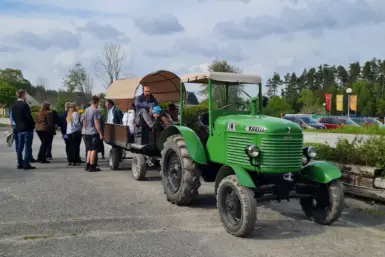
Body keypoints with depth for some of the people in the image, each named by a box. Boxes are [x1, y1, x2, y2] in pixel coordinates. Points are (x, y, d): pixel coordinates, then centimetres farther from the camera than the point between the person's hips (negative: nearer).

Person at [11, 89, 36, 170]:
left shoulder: (14, 106, 8)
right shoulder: (24, 105, -15)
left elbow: (13, 117, 13)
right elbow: (28, 117, -17)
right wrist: (33, 124, -4)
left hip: (19, 128, 8)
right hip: (27, 128, -7)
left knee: (20, 147, 12)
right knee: (28, 147, -3)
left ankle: (20, 163, 15)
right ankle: (26, 164, -5)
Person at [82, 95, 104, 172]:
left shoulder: (86, 110, 9)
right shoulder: (95, 111, -14)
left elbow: (84, 122, 15)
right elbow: (96, 124, -18)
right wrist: (100, 134, -15)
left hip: (86, 133, 8)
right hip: (94, 132, -8)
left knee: (90, 149, 17)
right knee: (94, 150, -1)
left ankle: (87, 165, 17)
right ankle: (92, 166, 2)